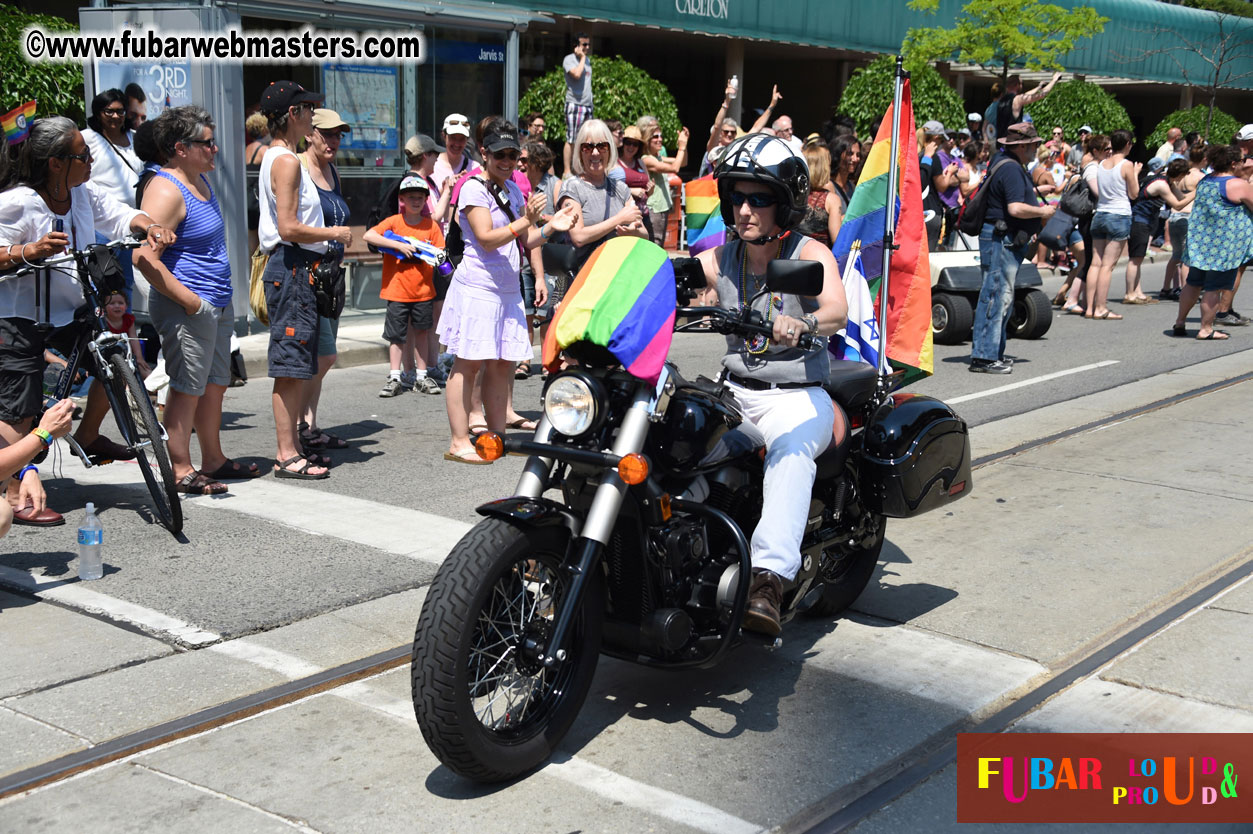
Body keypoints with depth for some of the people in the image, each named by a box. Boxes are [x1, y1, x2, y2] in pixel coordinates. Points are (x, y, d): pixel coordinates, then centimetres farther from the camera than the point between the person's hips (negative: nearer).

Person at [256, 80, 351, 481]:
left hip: (294, 269, 11)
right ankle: (287, 455, -3)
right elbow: (289, 228, -21)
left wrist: (328, 237, 19)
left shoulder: (276, 158, 18)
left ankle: (291, 446, 19)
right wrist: (334, 233, -10)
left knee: (297, 365, 13)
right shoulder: (287, 161, -14)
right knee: (290, 366, -7)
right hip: (292, 268, -11)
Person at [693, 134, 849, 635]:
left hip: (798, 397, -5)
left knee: (790, 452, -36)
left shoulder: (810, 255, -6)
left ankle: (768, 580, -50)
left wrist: (802, 323, -48)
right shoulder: (719, 260, 9)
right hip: (734, 392, 5)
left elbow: (837, 311, -25)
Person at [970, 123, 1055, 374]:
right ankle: (983, 356, -9)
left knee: (1002, 298, 13)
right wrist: (1043, 212, -11)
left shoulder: (1005, 163, 18)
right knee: (998, 296, -10)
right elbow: (1016, 209, -26)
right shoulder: (1011, 169, -17)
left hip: (1006, 240, 11)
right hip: (1001, 239, -11)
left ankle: (993, 354, 19)